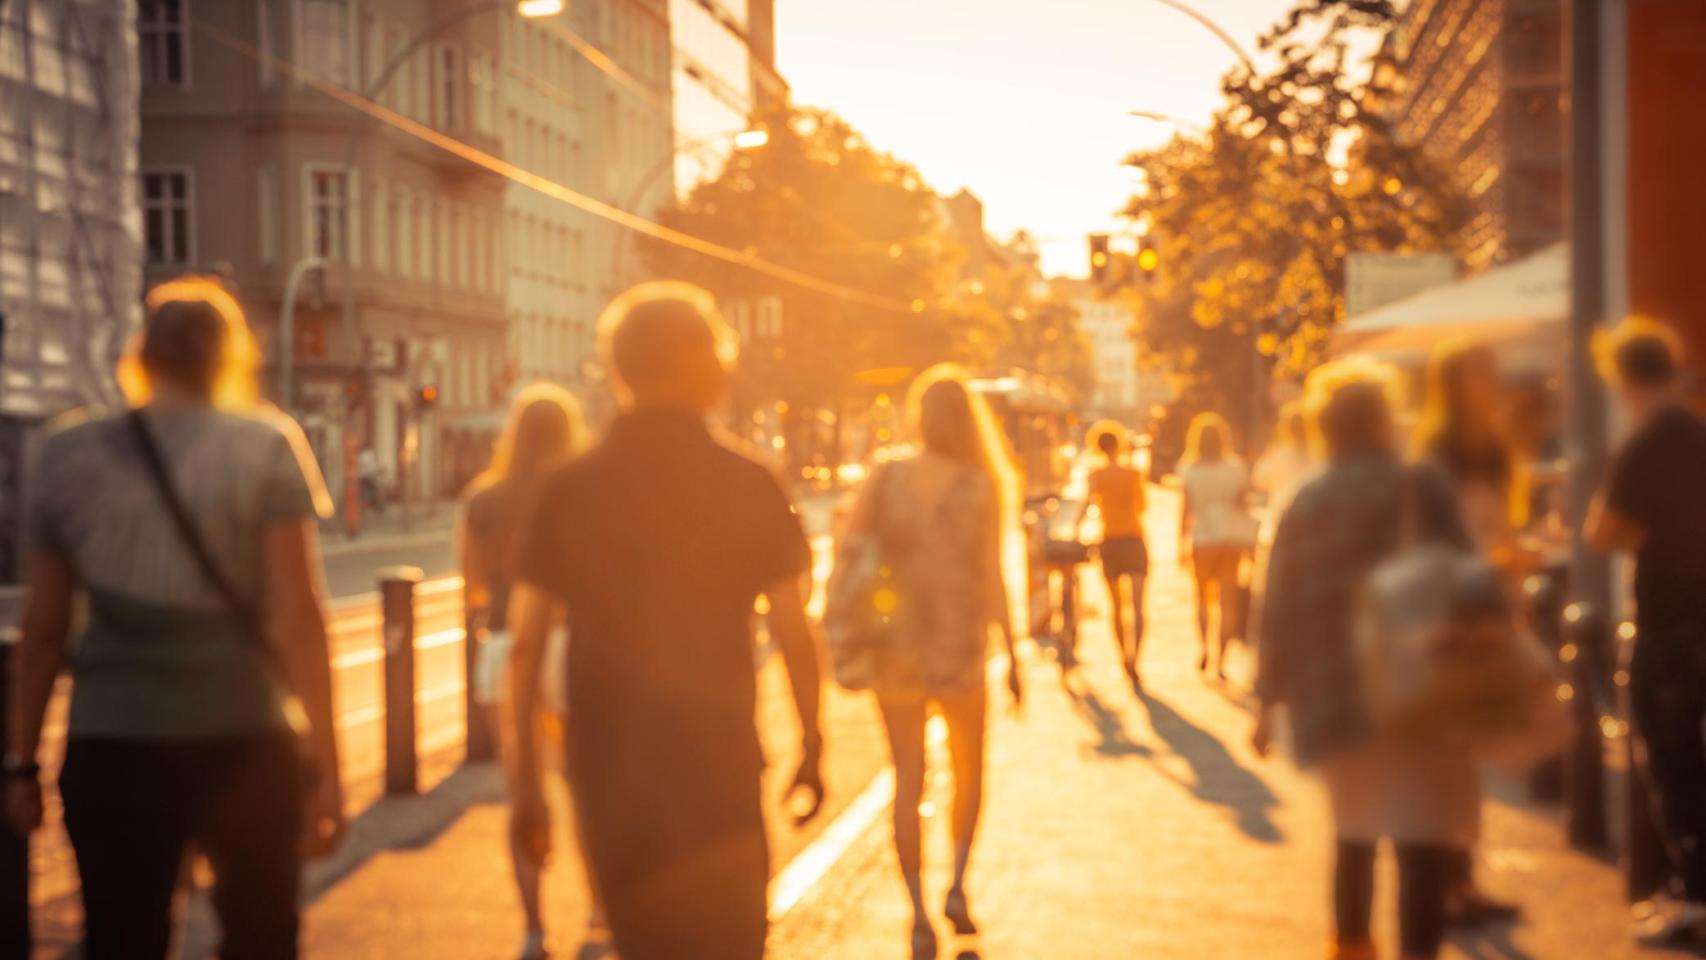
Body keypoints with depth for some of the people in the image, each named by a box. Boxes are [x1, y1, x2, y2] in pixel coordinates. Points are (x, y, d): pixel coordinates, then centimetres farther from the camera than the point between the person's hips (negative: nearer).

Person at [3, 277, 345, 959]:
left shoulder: (71, 456, 6)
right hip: (243, 743, -2)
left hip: (110, 750, 2)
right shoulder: (267, 448, -2)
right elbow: (298, 613, -8)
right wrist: (325, 761, -6)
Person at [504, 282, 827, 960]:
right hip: (718, 774, -2)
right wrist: (810, 749, 10)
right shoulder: (749, 488, -5)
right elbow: (795, 635, -3)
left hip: (609, 776, 3)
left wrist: (525, 783, 4)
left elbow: (525, 646, -2)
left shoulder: (567, 492, 0)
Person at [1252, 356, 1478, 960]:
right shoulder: (1418, 490, -3)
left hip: (1329, 699, 6)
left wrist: (1269, 700, 15)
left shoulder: (1302, 507, 9)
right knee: (1422, 840, -9)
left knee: (1357, 832, 23)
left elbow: (1279, 613, 9)